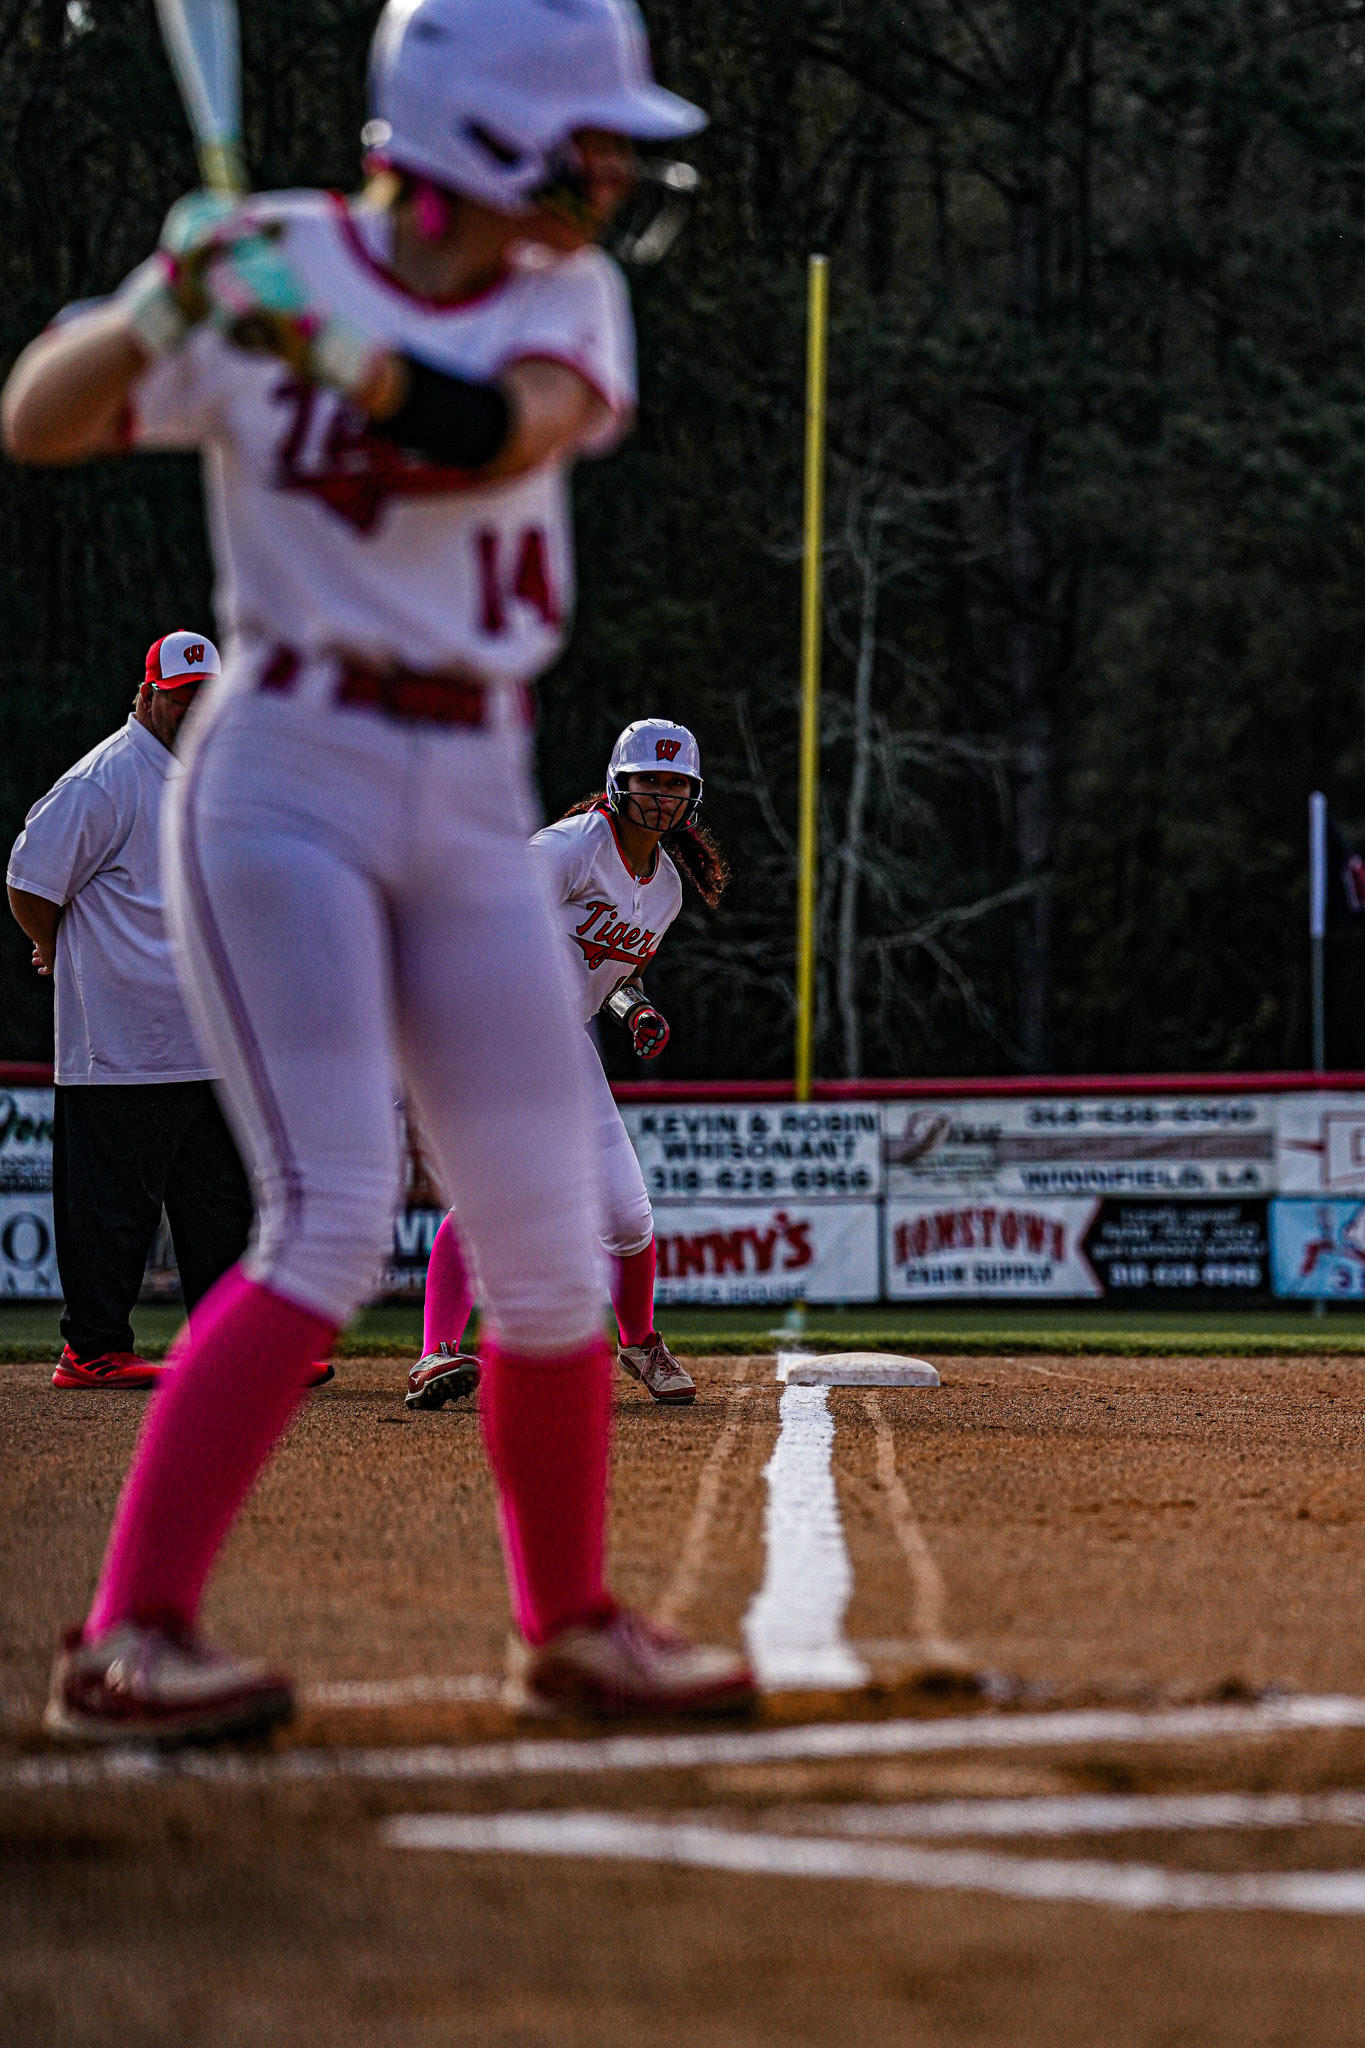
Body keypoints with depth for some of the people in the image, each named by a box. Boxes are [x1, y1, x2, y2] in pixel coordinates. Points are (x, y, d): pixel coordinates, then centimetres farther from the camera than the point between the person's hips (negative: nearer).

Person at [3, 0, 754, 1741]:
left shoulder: (564, 300, 4)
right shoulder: (267, 262, -7)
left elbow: (504, 434, -17)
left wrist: (325, 341, -30)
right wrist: (158, 313, -31)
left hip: (477, 810, 5)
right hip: (284, 781, -5)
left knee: (548, 1252, 7)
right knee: (333, 1221, -18)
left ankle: (569, 1628, 25)